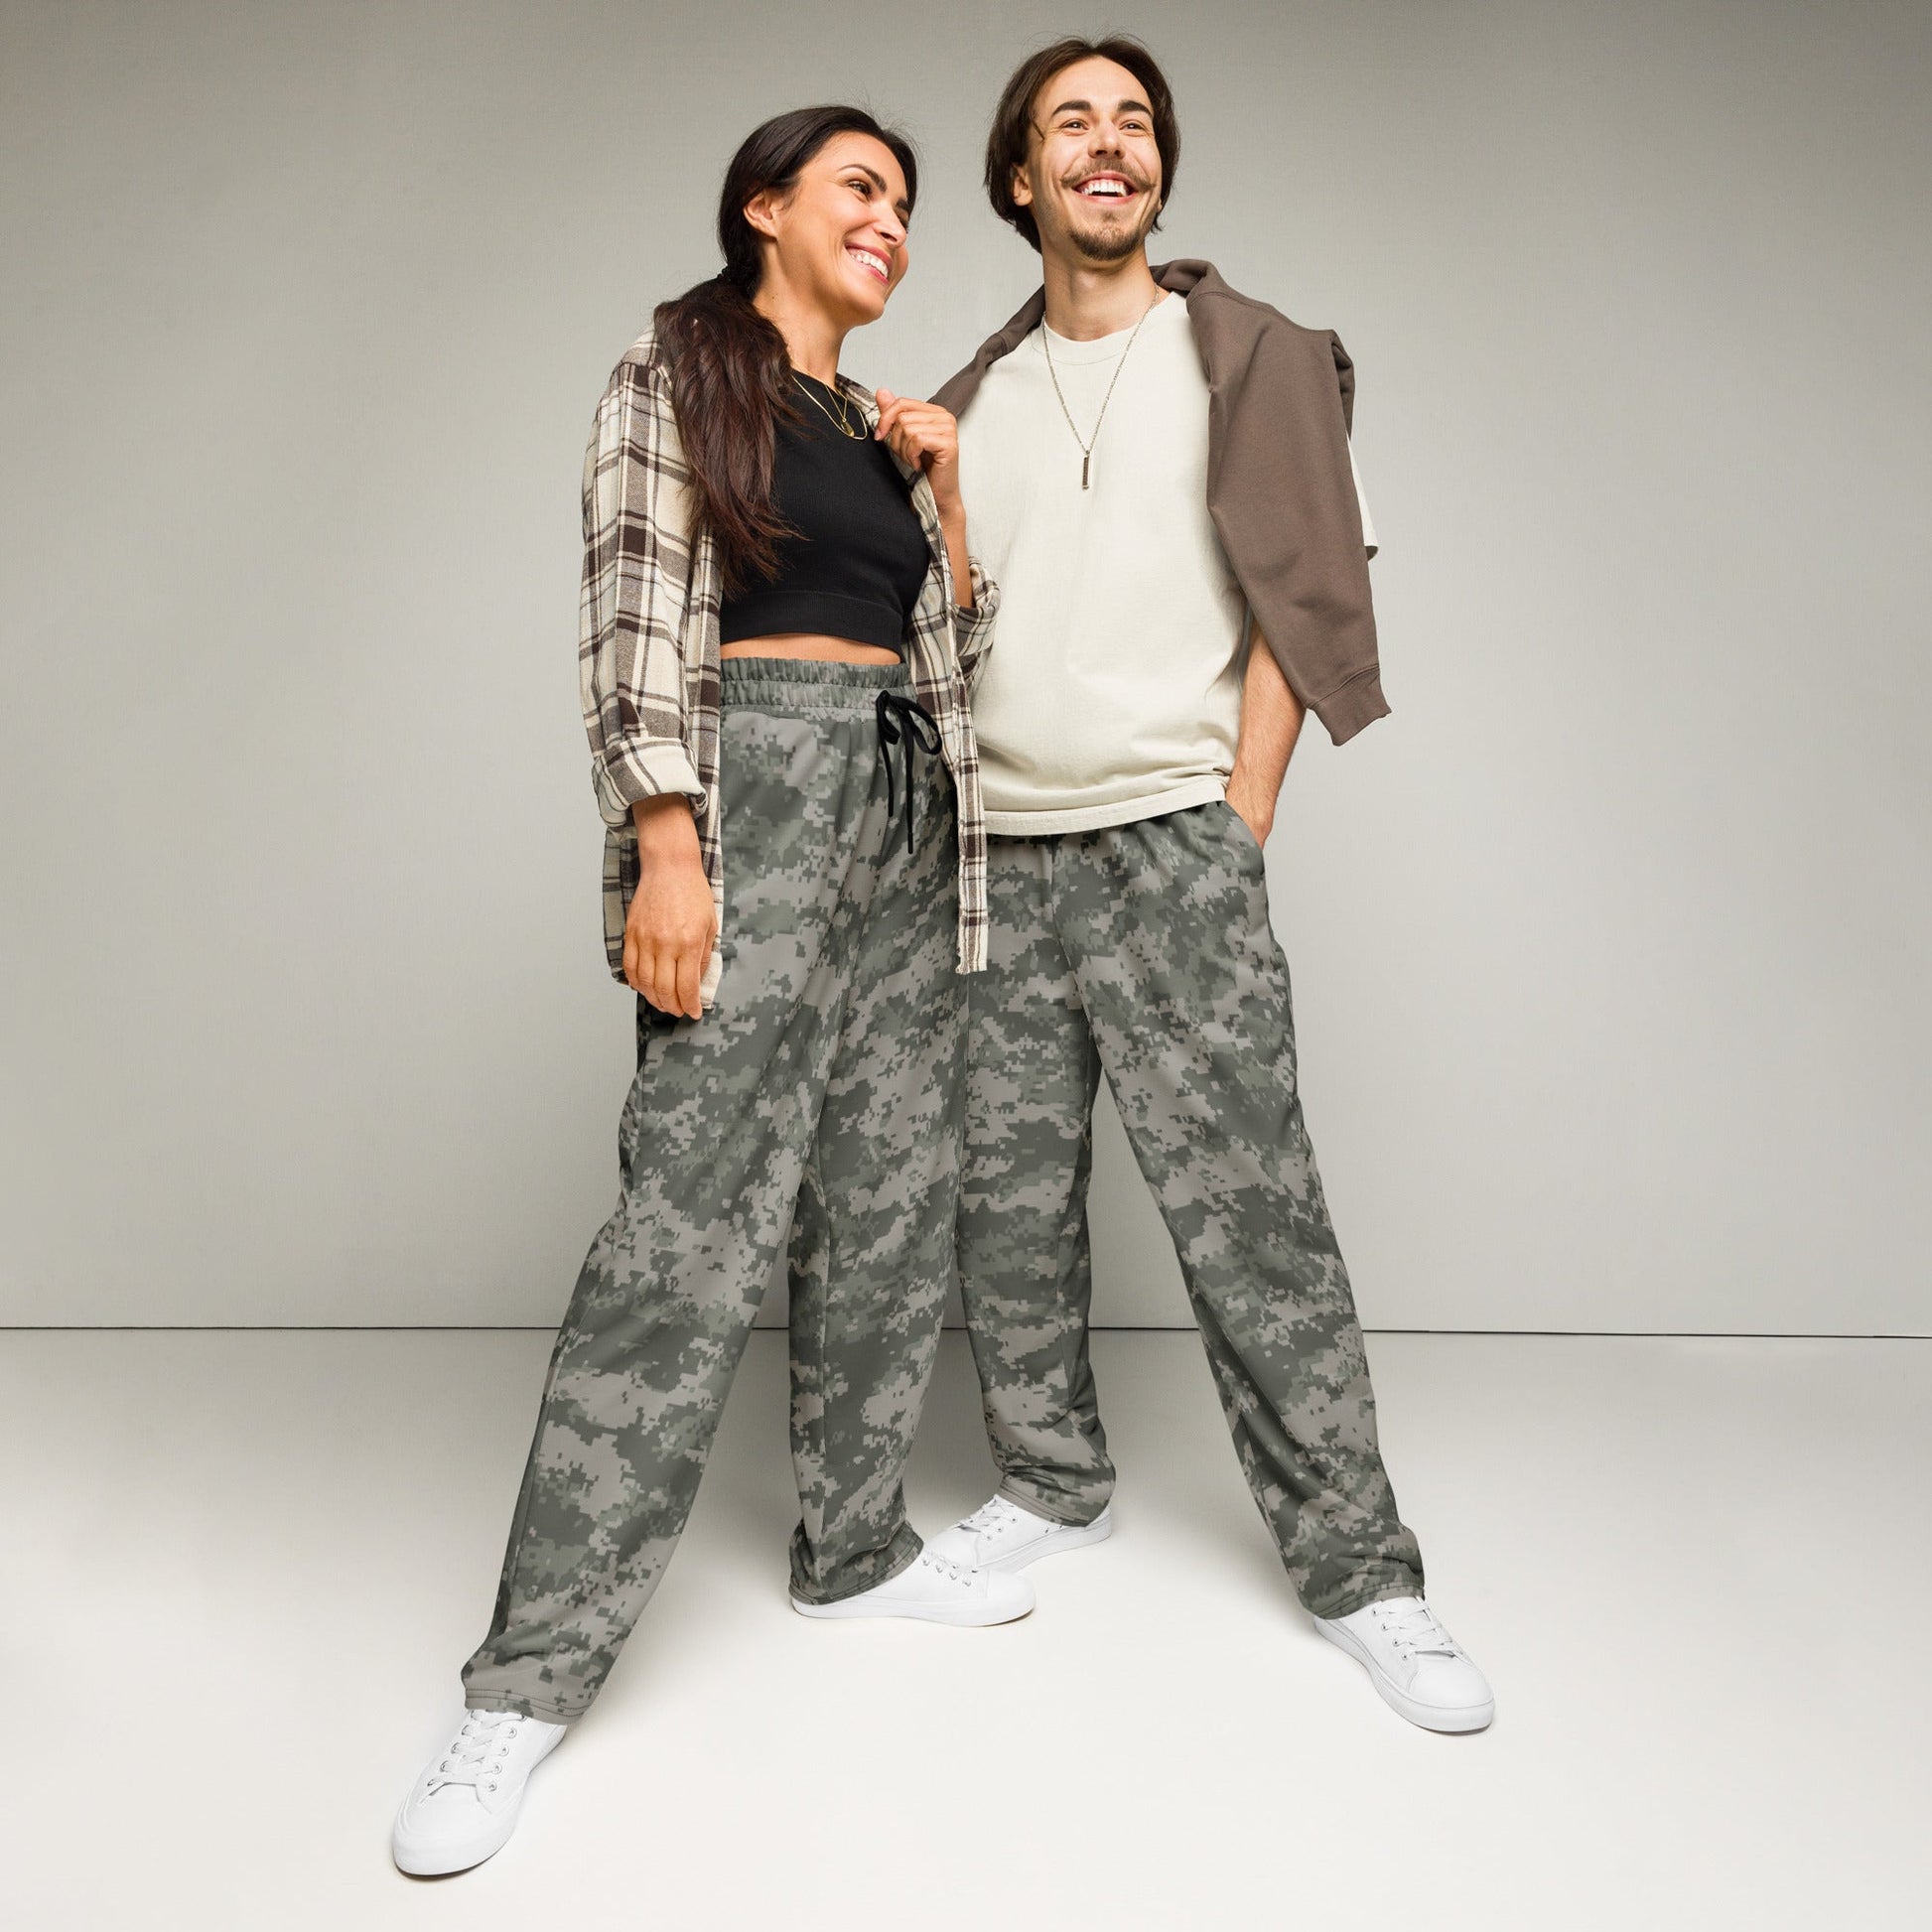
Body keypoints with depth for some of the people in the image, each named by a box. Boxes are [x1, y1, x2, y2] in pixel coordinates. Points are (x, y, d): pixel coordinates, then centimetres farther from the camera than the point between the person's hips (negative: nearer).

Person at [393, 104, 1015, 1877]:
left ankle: (856, 1549, 22)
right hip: (758, 793, -7)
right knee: (694, 1221, -13)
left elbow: (955, 648, 21)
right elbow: (641, 612, -8)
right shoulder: (679, 371, 4)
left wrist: (943, 487, 10)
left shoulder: (884, 428, 23)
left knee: (892, 1202, 7)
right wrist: (667, 847, -18)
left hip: (910, 808, 8)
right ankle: (532, 1673, -4)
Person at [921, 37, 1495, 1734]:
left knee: (1251, 1219, -5)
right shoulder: (977, 395, 17)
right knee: (1007, 1206, 9)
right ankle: (1054, 1486, 28)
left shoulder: (1248, 357, 5)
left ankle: (1359, 1571, 8)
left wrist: (1234, 835, -8)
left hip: (1167, 845, -4)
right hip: (994, 856, 5)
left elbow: (1299, 605, -1)